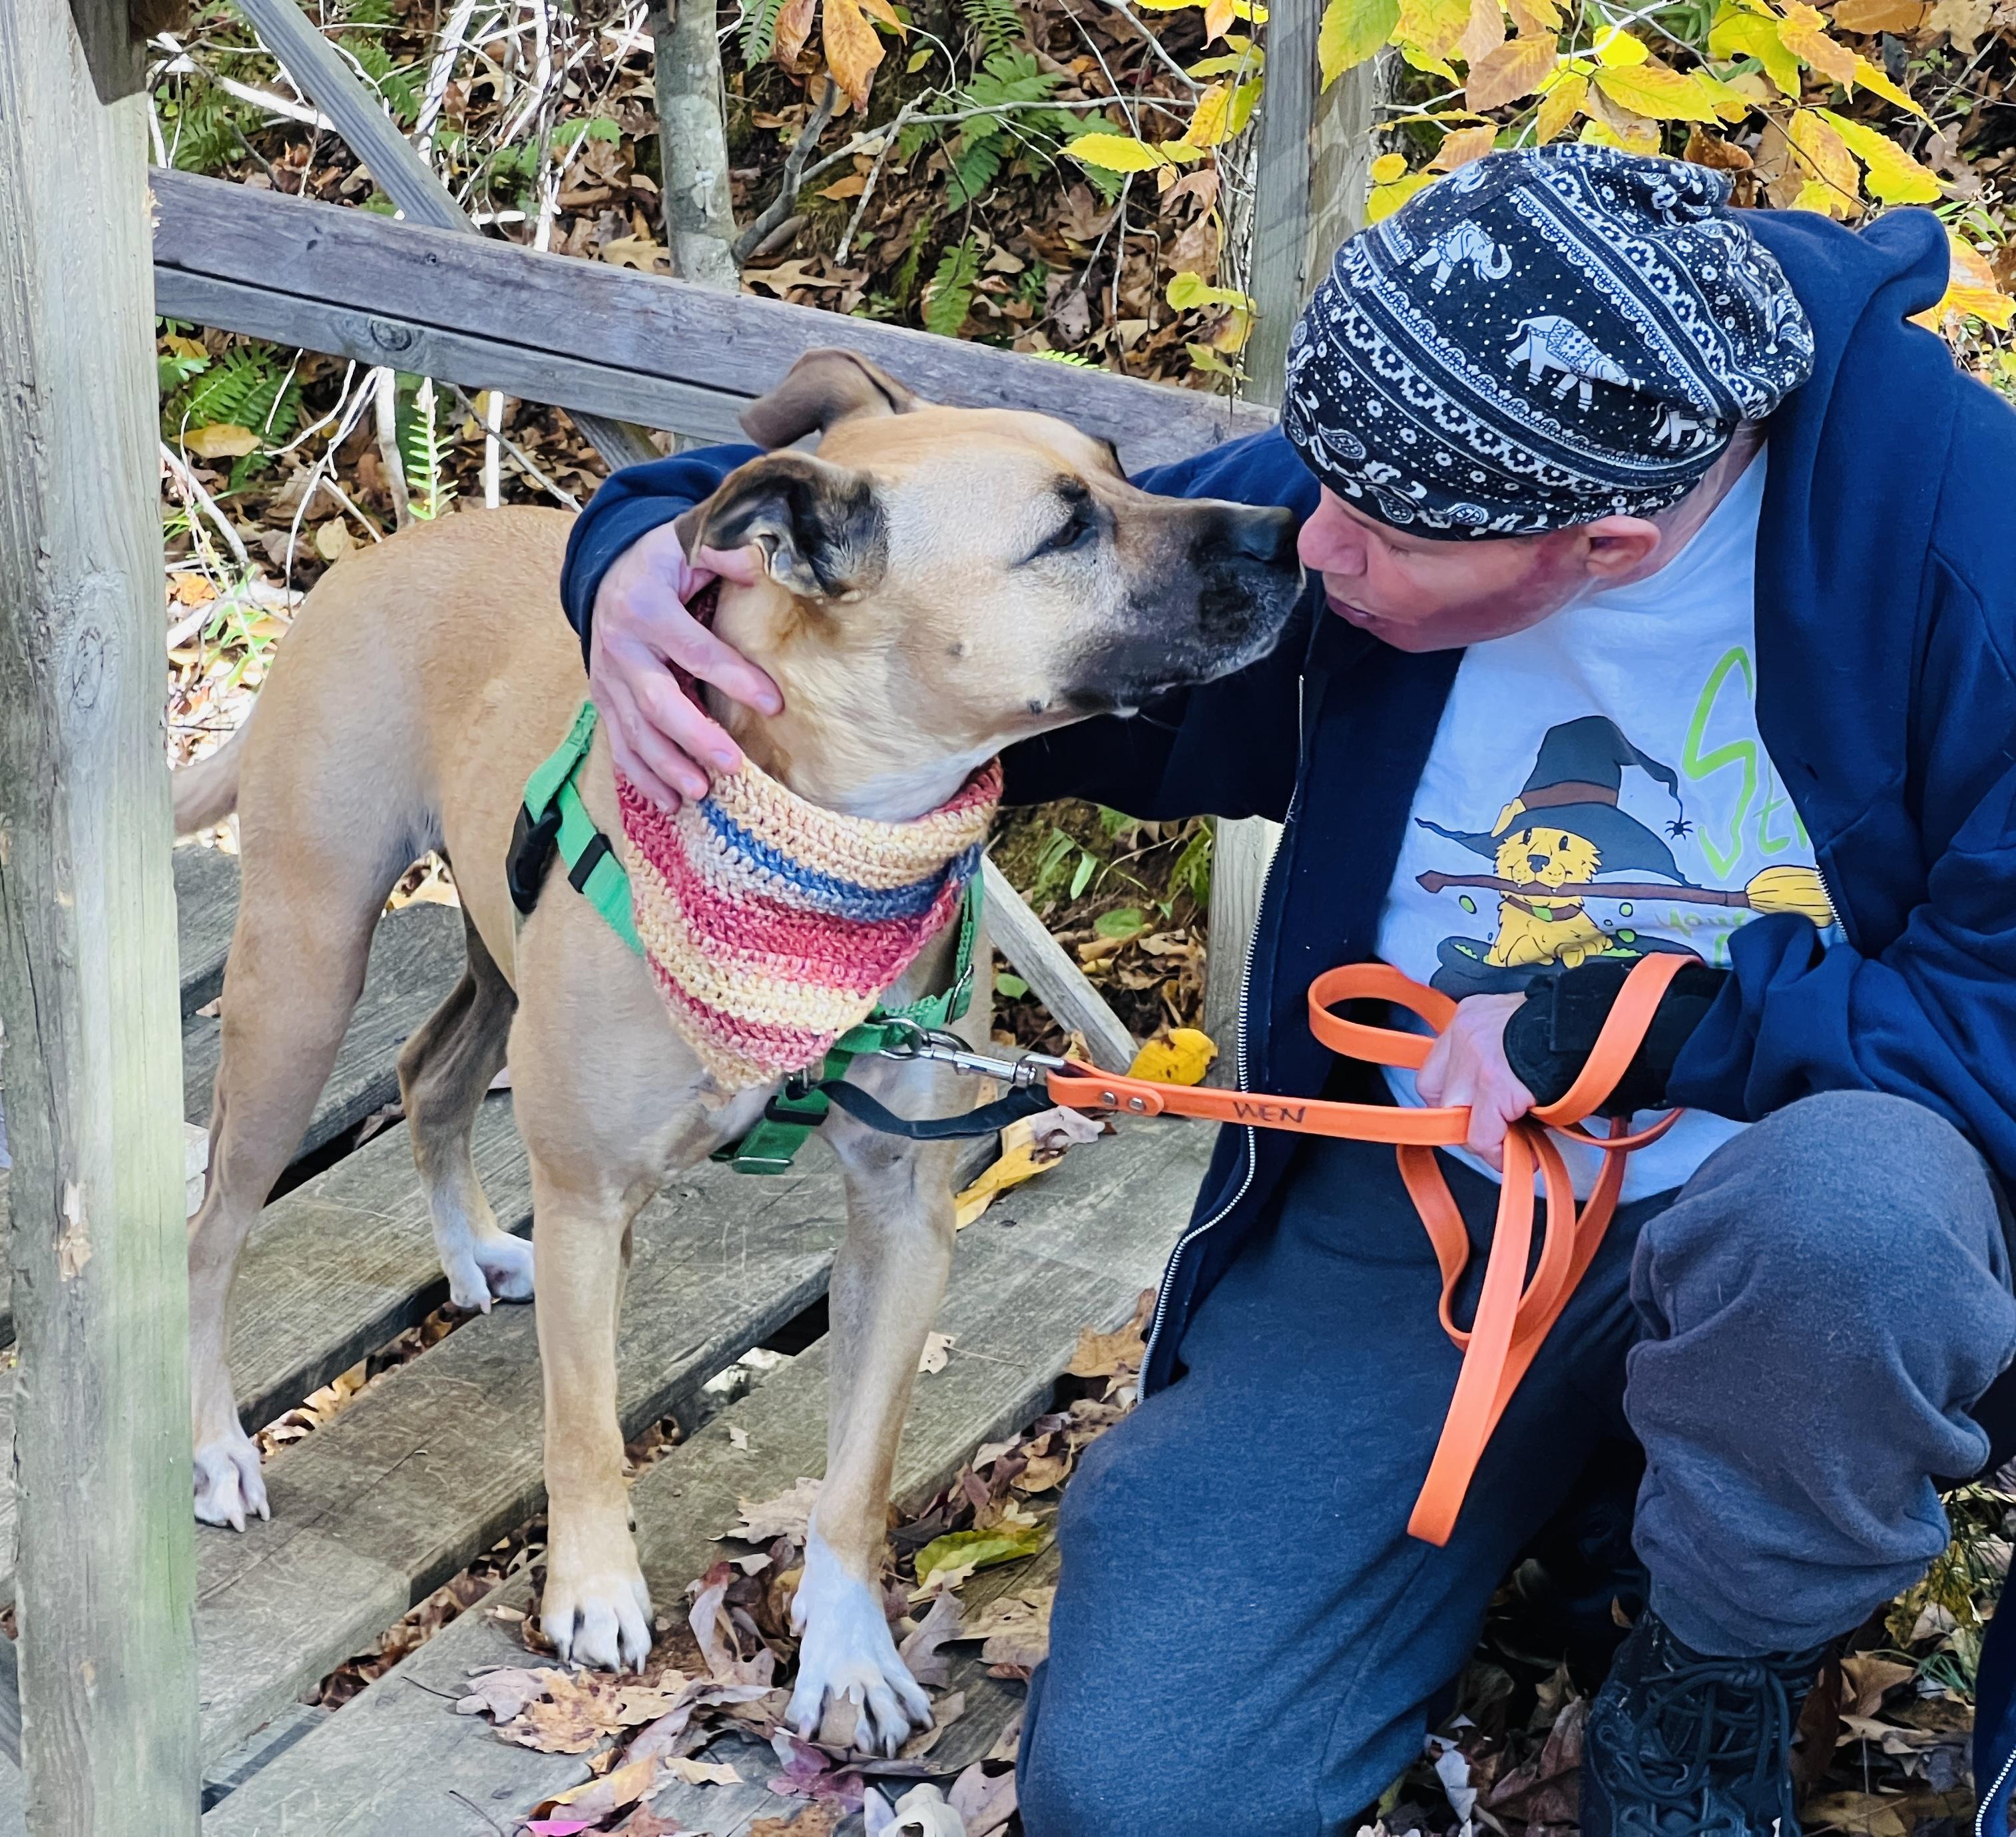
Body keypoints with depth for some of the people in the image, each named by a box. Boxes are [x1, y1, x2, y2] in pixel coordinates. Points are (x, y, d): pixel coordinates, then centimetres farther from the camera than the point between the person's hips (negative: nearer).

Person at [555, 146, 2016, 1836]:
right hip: (1419, 1194, 3)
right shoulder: (1328, 521, -9)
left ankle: (1713, 1678, -7)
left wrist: (1632, 1020, -23)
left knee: (1848, 1209, -41)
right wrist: (659, 546, -14)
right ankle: (1553, 1477, 15)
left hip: (1795, 1188, -2)